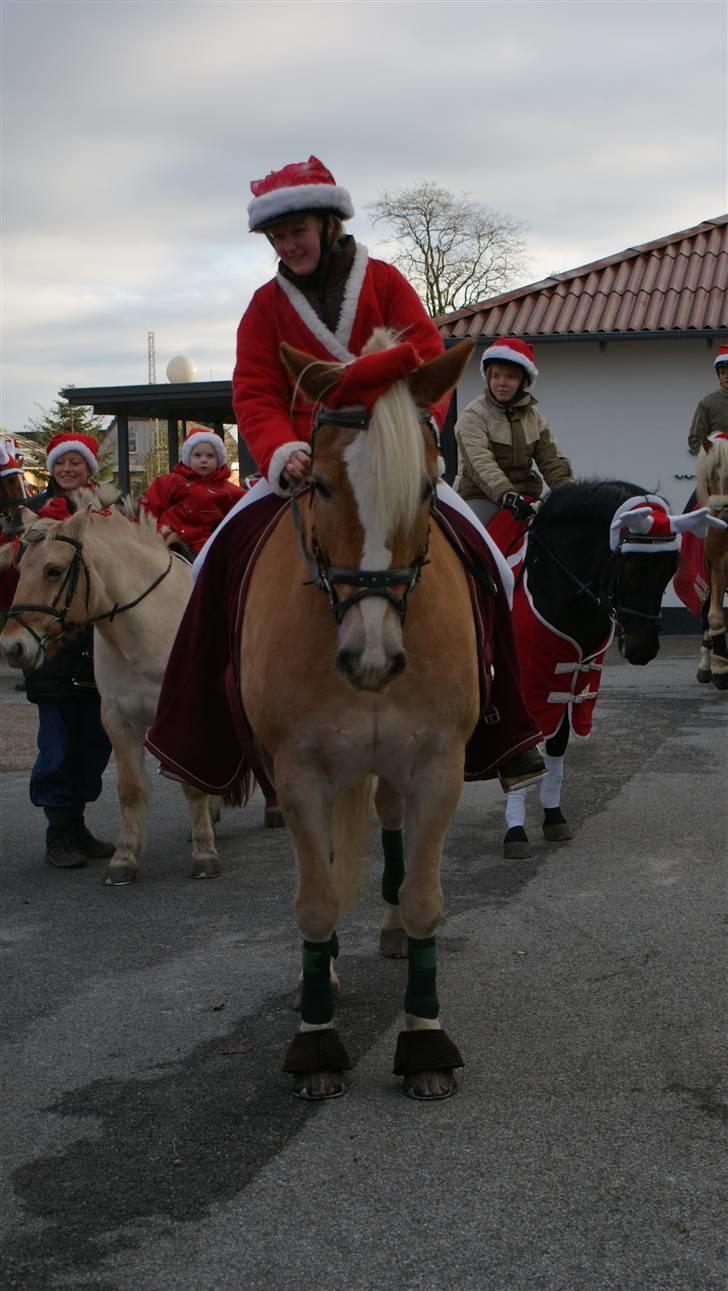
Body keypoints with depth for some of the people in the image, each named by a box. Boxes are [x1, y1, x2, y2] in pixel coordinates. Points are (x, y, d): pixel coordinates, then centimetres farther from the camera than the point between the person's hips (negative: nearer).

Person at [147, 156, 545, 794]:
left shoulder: (383, 282, 3)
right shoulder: (268, 305, 7)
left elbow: (428, 365, -3)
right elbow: (255, 394, 0)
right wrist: (283, 452, -20)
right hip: (301, 465, 1)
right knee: (225, 554, -22)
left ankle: (508, 732, -7)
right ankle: (195, 732, -9)